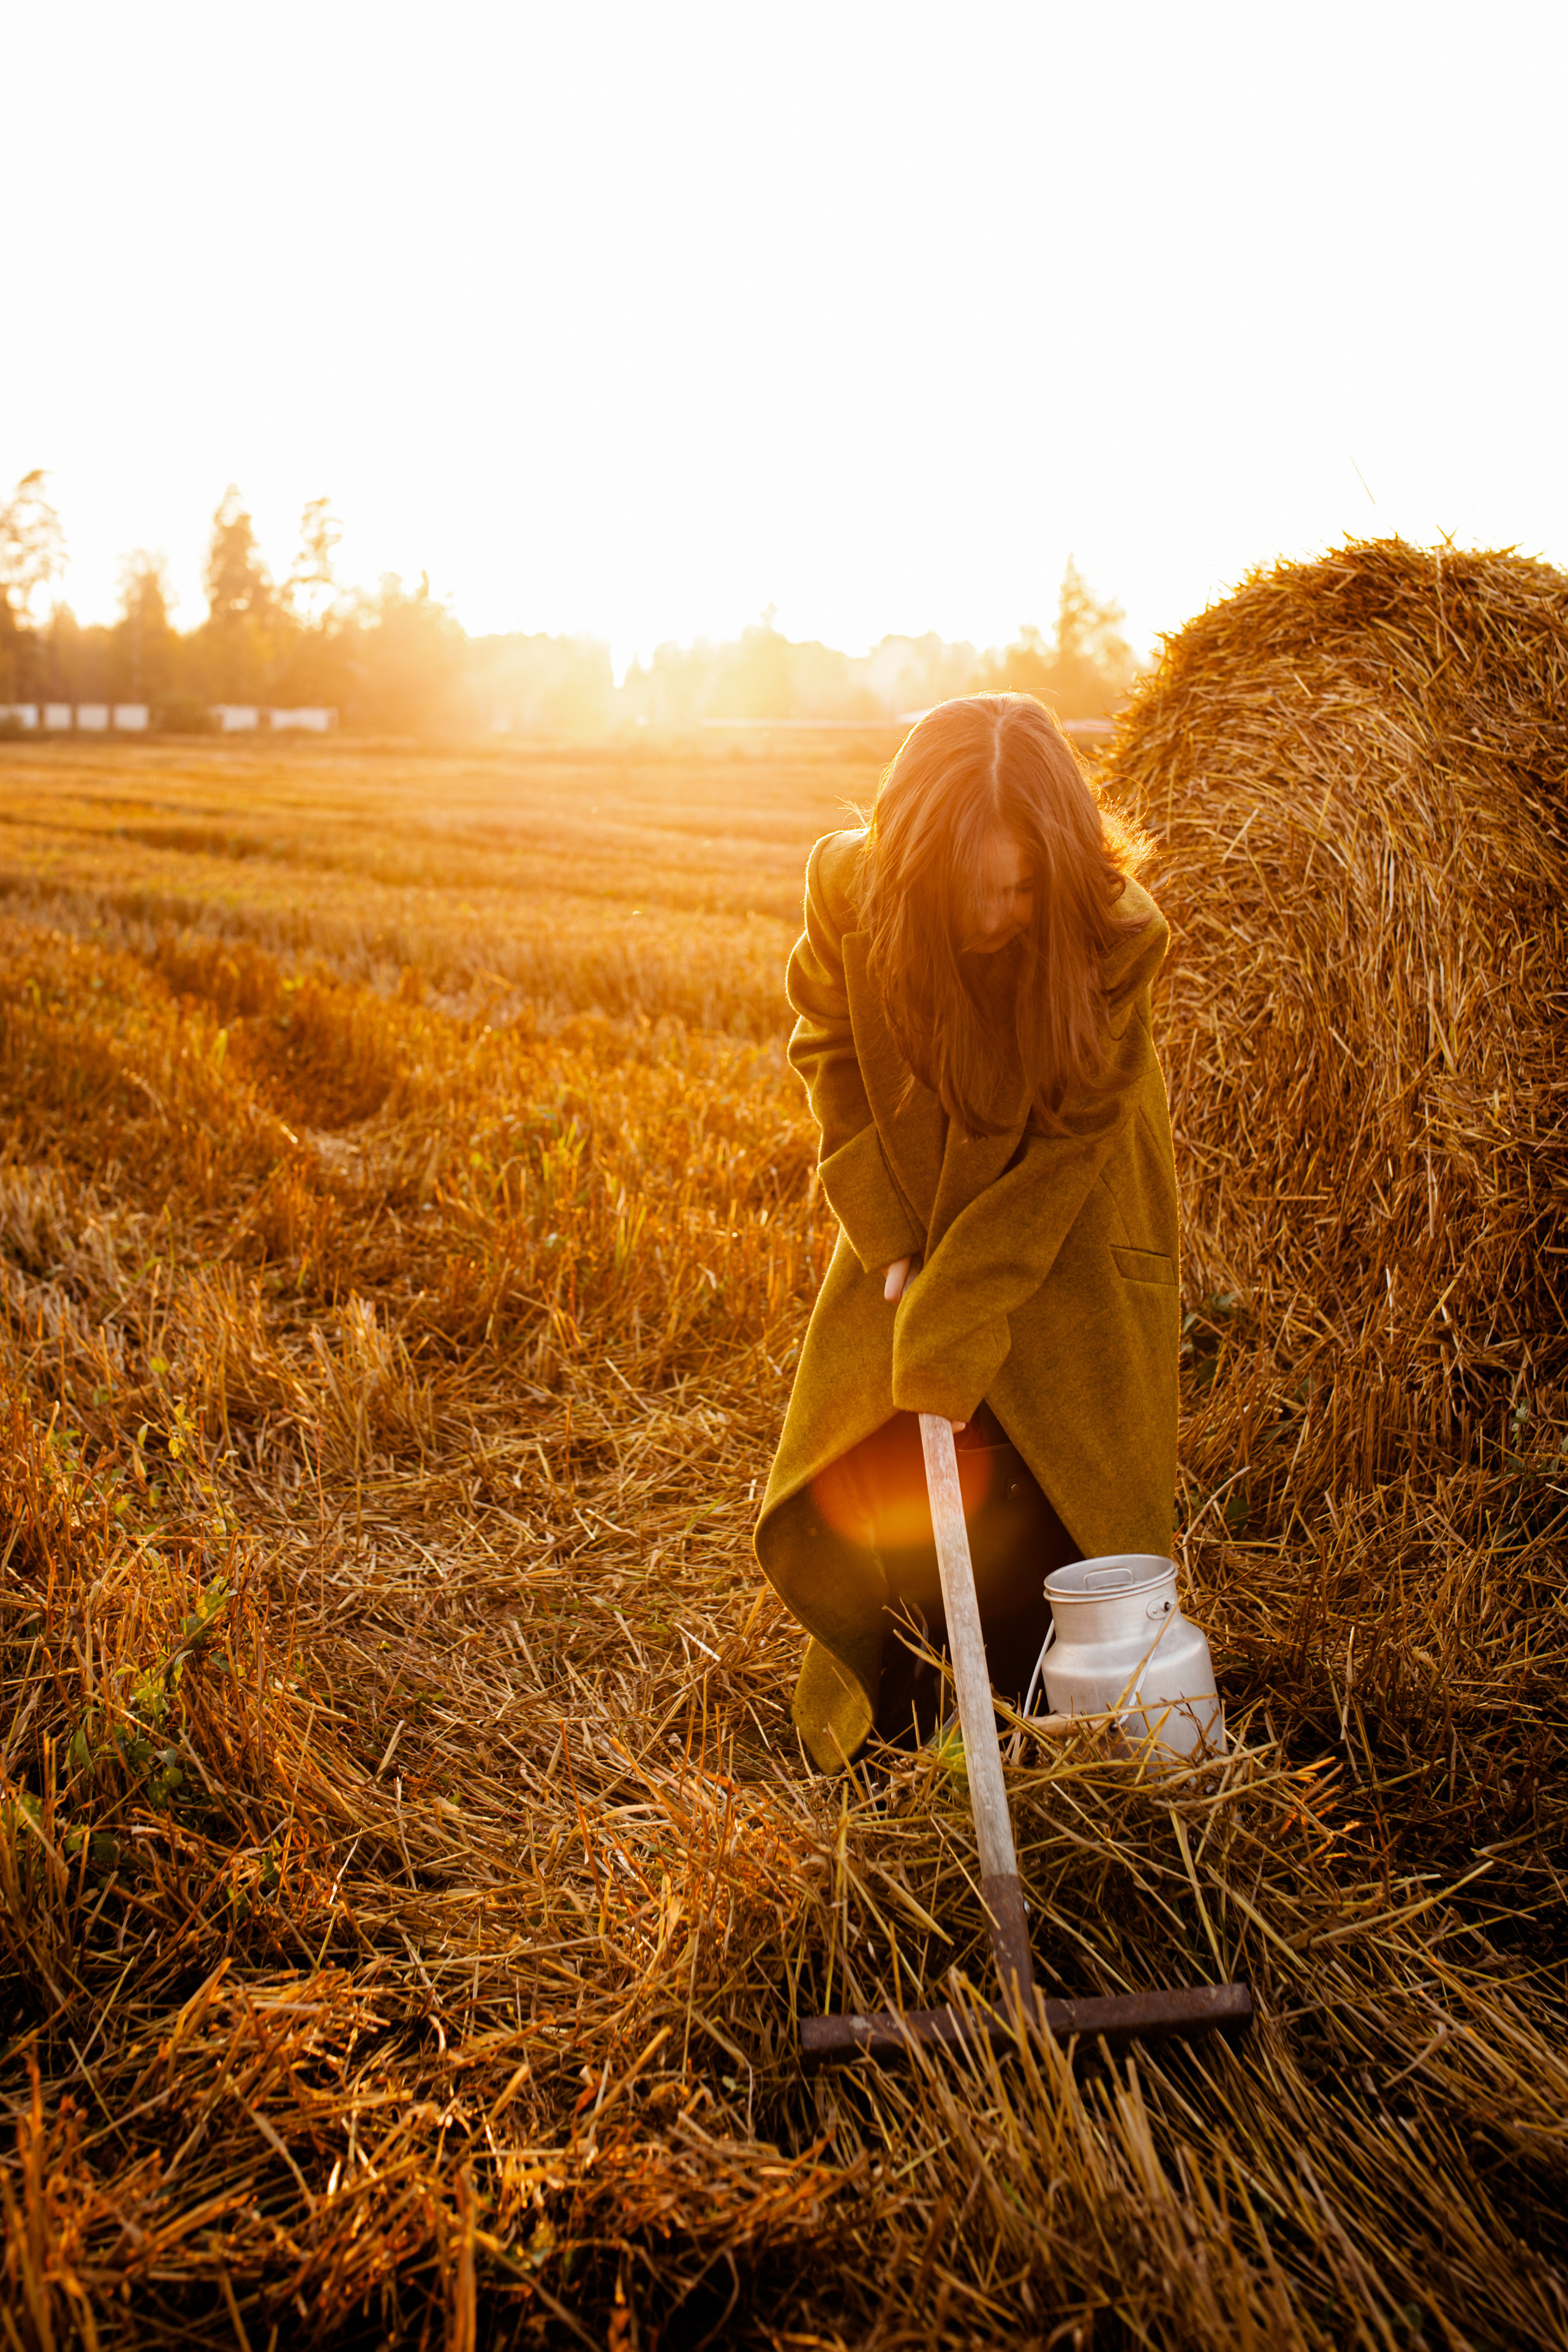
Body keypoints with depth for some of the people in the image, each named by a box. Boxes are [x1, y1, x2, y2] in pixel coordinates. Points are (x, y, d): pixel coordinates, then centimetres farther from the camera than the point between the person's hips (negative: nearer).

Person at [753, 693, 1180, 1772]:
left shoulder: (1115, 934, -28)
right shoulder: (848, 887, -23)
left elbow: (1065, 1145, -24)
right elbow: (830, 1050, -6)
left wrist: (957, 1330, -26)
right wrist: (890, 1247, -14)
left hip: (1065, 1256, -2)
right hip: (913, 1235, 3)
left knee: (1041, 1524, -3)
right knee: (849, 1498, 3)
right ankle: (880, 1725, 30)